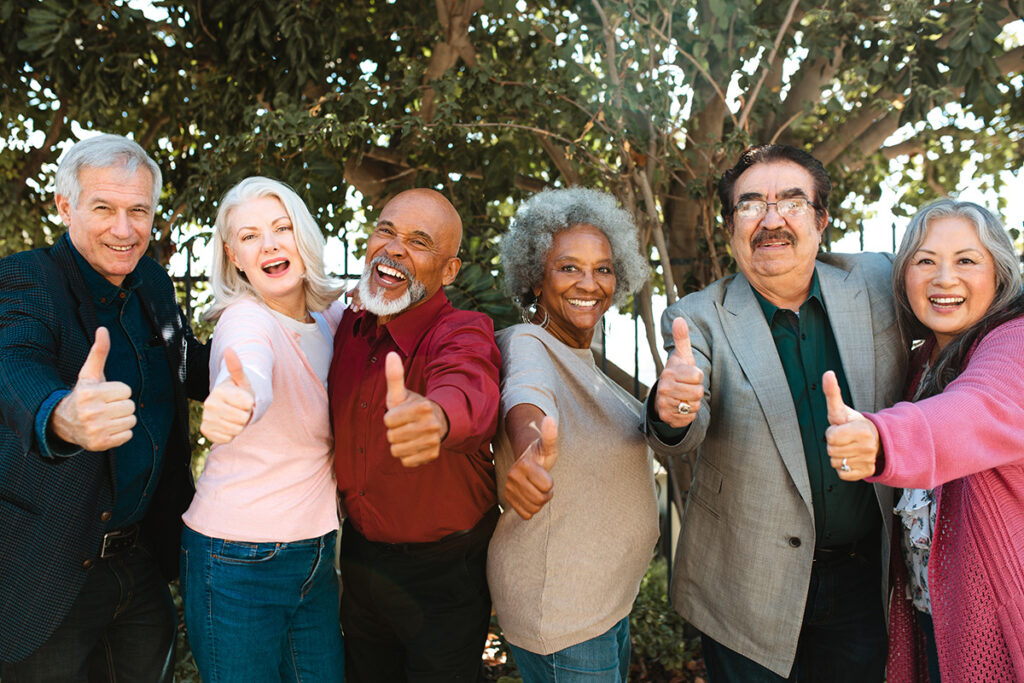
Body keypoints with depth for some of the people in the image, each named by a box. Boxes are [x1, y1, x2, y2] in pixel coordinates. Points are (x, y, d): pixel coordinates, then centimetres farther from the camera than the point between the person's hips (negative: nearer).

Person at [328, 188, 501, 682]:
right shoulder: (349, 330, -3)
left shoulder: (463, 334, -21)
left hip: (443, 573, -5)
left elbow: (467, 390, -47)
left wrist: (436, 416, -68)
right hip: (358, 558, 6)